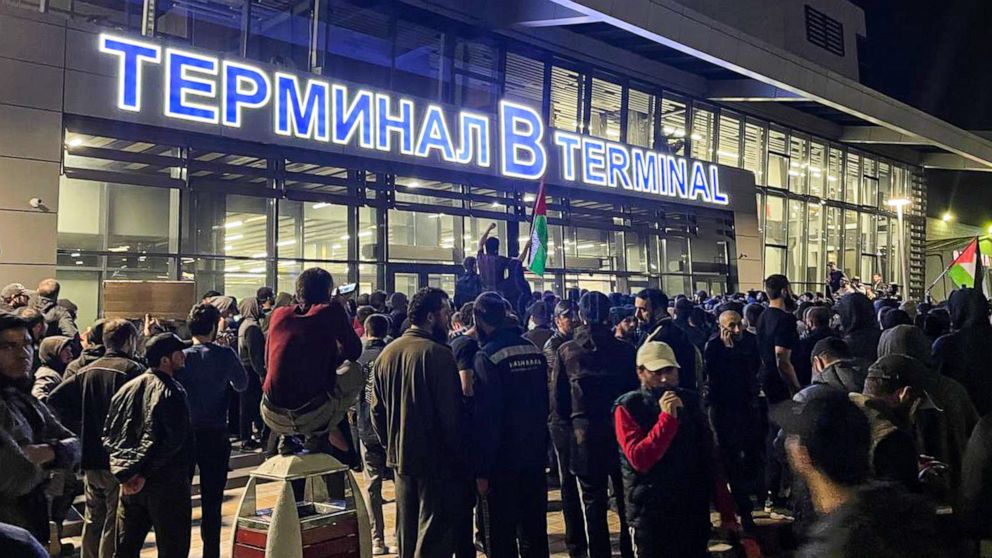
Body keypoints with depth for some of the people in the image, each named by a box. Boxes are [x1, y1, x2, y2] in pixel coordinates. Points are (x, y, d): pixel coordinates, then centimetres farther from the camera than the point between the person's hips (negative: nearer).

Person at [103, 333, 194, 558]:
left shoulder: (127, 388, 7)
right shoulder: (172, 392, -14)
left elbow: (109, 434, 6)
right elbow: (173, 441, -22)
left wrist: (123, 471, 0)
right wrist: (145, 473, -14)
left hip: (129, 485, 7)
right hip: (166, 484, -6)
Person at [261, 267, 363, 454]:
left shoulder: (279, 314, 9)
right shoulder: (331, 311, -3)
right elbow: (354, 352, 9)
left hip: (274, 419, 5)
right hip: (312, 416, -5)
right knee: (354, 374, 19)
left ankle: (285, 438, 22)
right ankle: (320, 434, 11)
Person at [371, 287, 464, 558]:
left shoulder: (387, 353, 3)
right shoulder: (437, 354, -18)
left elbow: (377, 409, 8)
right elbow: (451, 414, -18)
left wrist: (390, 445, 17)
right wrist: (460, 458, -8)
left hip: (400, 457, 7)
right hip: (436, 459, -7)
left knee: (407, 533, 19)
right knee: (435, 536, 2)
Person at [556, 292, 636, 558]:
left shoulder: (566, 351, -6)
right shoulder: (625, 349, -6)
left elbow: (559, 400, -3)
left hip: (584, 434, -1)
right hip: (622, 432, 1)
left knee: (593, 503, 9)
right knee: (626, 500, 15)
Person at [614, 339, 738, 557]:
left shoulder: (689, 402, 4)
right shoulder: (628, 407, -8)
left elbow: (709, 459, 7)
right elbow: (639, 460, -21)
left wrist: (726, 512, 5)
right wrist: (666, 417, -26)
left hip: (694, 512, 4)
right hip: (651, 515, -4)